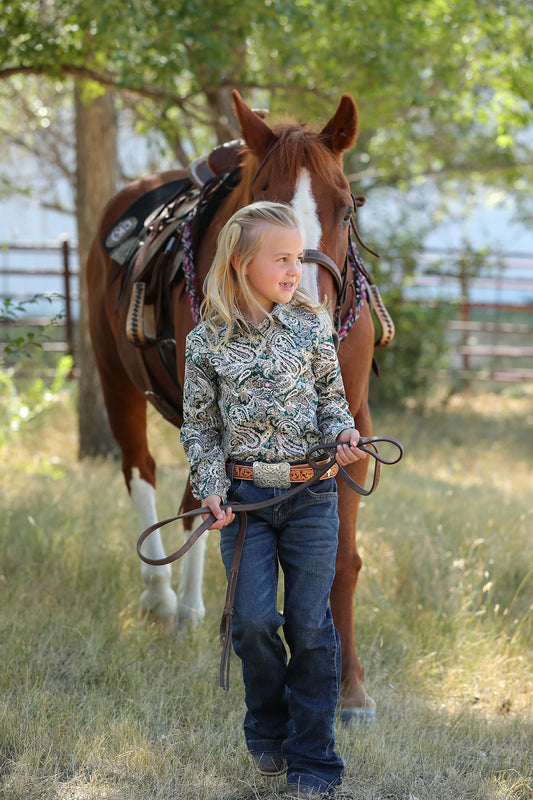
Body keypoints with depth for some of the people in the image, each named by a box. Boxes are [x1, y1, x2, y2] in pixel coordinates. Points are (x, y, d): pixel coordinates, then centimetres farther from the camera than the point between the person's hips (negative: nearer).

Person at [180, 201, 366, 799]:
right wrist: (210, 488, -4)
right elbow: (199, 425, 6)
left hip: (311, 492, 0)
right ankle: (268, 733, 22)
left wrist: (343, 436, -9)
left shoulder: (310, 326, 1)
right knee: (254, 621, -4)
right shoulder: (207, 341, -1)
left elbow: (332, 396, 11)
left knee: (310, 625, 1)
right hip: (244, 496, 0)